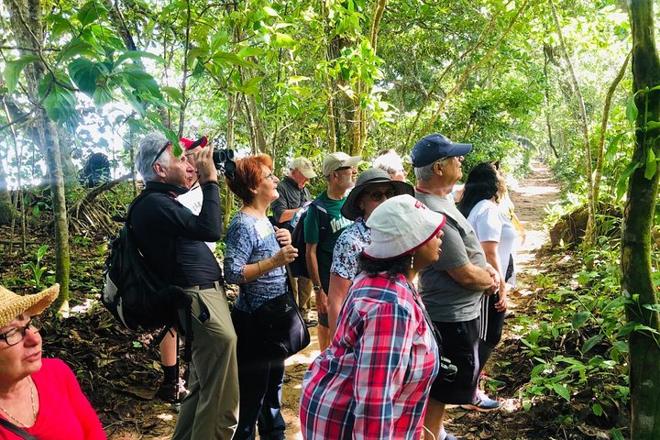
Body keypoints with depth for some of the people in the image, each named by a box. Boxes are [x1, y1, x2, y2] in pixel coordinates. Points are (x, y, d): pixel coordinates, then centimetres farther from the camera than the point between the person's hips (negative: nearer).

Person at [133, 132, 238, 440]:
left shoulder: (163, 201, 16)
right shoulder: (154, 205, -17)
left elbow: (197, 227, 28)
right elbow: (211, 230, -25)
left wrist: (200, 179, 19)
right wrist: (210, 181, -16)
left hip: (202, 297, 11)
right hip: (200, 300, -11)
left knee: (203, 388, 22)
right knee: (221, 400, -4)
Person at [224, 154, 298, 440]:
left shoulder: (264, 219, 7)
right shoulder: (243, 224, -20)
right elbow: (233, 273, -25)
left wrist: (284, 242, -2)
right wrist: (275, 261, -29)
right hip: (253, 321, -9)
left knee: (273, 381, 24)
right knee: (252, 388, 5)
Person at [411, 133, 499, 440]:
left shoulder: (438, 199, 3)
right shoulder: (436, 214, -30)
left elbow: (462, 251, 16)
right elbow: (465, 275, -23)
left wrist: (485, 269, 0)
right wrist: (492, 281, -3)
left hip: (448, 310, 10)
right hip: (453, 316, -10)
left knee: (440, 384, 26)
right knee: (443, 388, 7)